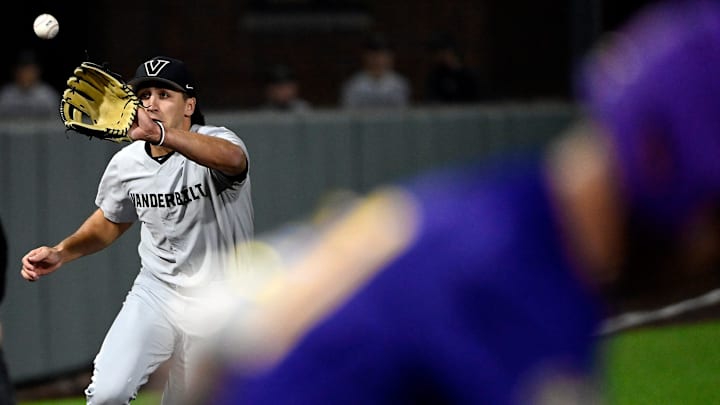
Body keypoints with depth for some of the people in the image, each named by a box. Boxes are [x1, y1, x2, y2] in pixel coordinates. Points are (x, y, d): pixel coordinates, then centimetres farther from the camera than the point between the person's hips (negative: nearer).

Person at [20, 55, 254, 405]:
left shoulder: (216, 141, -19)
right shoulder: (126, 164, -4)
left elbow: (233, 159, -46)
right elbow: (111, 221, 17)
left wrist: (160, 133, -60)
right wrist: (60, 253, -1)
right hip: (155, 295, 2)